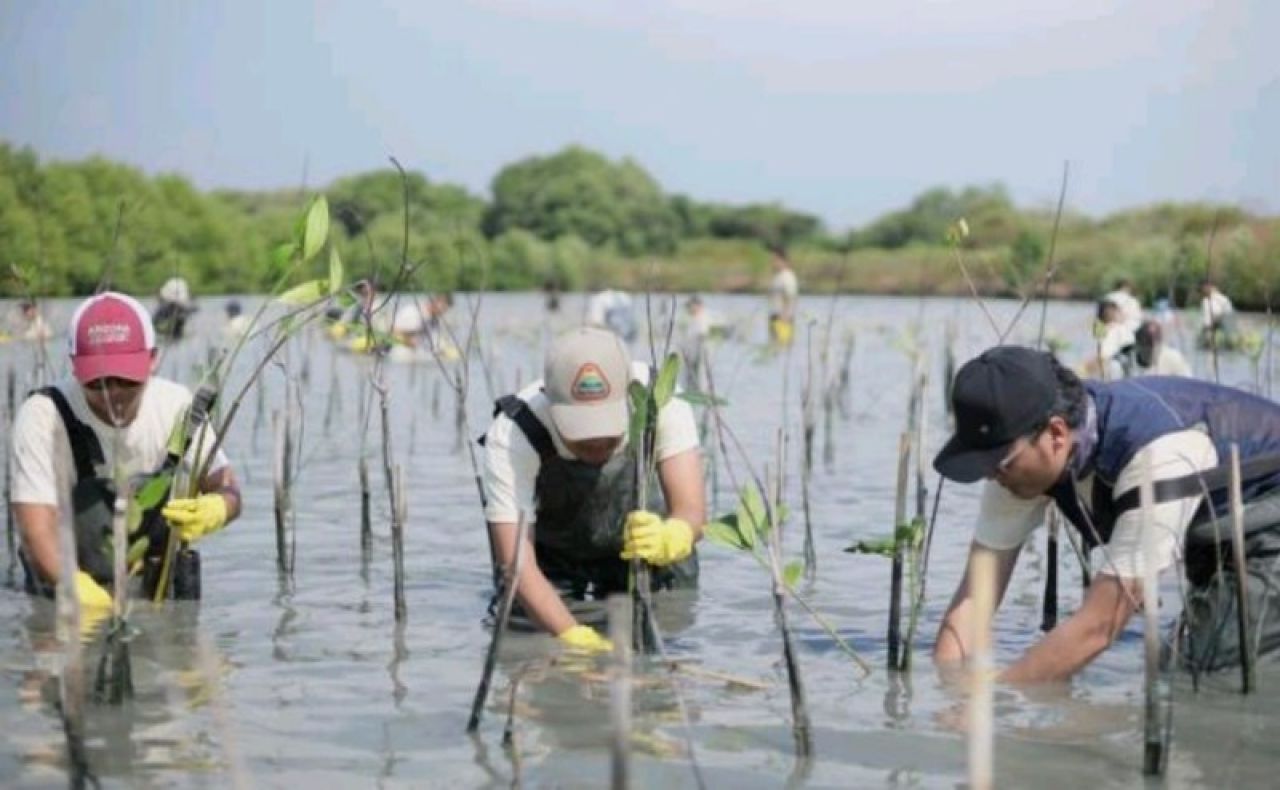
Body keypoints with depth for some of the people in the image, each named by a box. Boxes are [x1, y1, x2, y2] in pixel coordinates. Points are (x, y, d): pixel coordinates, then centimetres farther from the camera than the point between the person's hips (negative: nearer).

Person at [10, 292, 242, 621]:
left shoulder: (176, 405, -1)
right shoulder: (43, 416, -14)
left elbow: (228, 490, 8)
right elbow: (36, 529, -23)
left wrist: (215, 510, -17)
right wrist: (79, 588, -41)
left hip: (164, 603, 3)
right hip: (70, 610, -3)